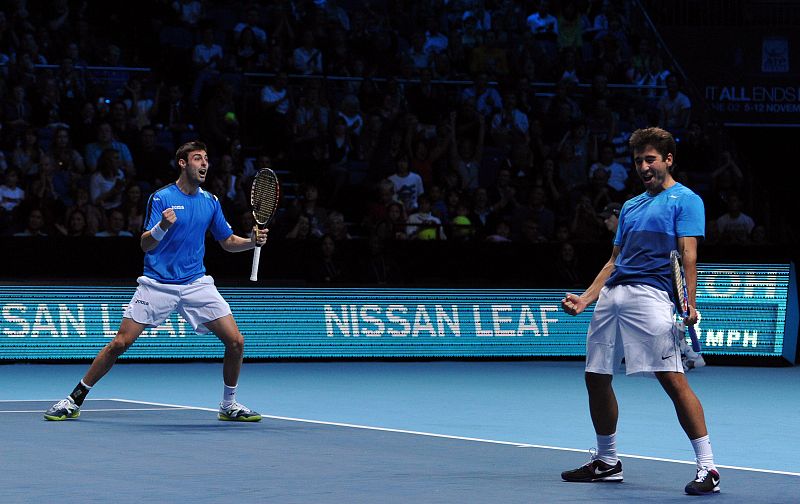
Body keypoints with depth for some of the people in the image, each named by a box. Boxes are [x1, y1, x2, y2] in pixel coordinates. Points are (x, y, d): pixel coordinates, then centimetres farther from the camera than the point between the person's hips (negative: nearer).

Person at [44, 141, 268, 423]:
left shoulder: (210, 202, 8)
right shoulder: (161, 198, -5)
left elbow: (228, 242, 17)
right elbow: (145, 244, -11)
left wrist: (253, 241, -3)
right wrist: (162, 227, -31)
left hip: (196, 283, 4)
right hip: (157, 283, -4)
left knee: (235, 341, -8)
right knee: (120, 343, -9)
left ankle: (229, 405, 11)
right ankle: (75, 400, 4)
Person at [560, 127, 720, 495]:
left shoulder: (685, 200, 3)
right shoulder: (630, 207, 25)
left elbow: (688, 255, -8)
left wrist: (689, 303, -20)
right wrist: (585, 298, 15)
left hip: (651, 295, -8)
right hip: (611, 296, 8)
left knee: (672, 379, -17)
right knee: (596, 378, 9)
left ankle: (707, 468, -16)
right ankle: (606, 462, 25)